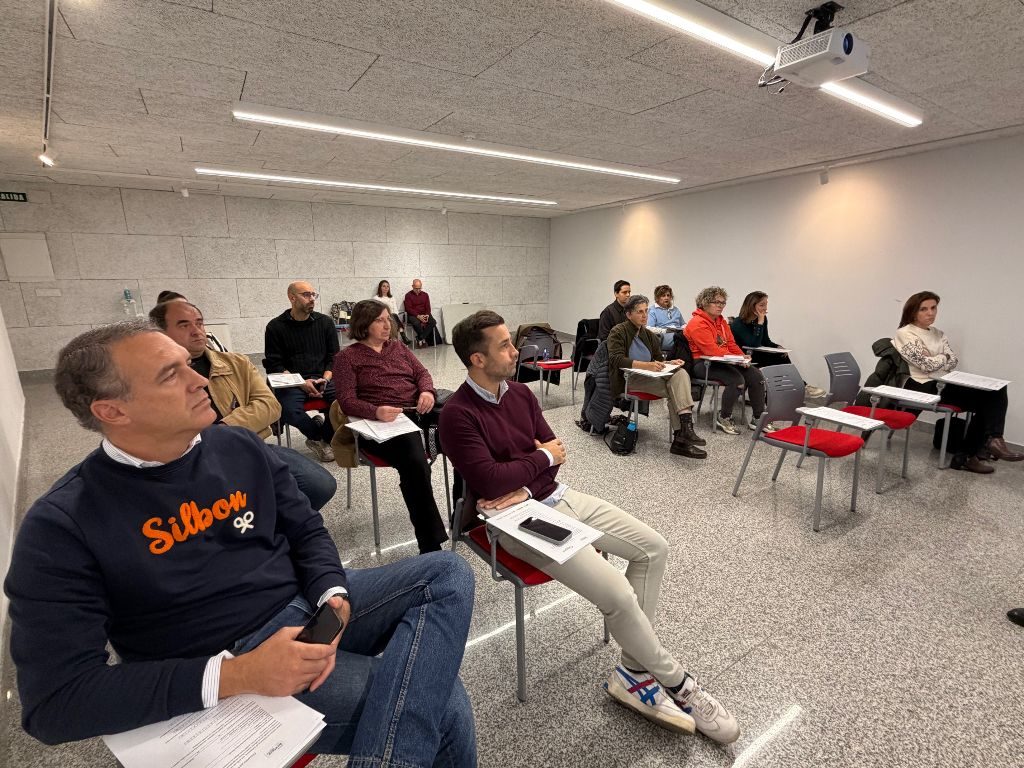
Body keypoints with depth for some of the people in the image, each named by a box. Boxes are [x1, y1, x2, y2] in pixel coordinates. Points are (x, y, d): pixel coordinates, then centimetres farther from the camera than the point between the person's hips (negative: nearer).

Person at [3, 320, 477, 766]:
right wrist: (234, 676, -25)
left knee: (447, 575, -13)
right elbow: (55, 700, -14)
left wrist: (332, 597, -12)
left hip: (306, 605, 7)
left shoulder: (239, 446, 3)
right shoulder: (62, 527, -11)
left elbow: (306, 530, 9)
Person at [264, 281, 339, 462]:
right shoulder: (275, 327, 3)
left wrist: (325, 379, -9)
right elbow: (274, 365, -1)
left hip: (322, 378, 2)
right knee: (289, 411, -32)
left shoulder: (325, 322, 10)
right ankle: (317, 434, 3)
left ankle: (322, 438, 0)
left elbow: (333, 357, 10)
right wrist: (301, 383, -15)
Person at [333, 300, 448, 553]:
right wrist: (376, 412, -23)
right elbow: (347, 401, -2)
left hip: (418, 412, 5)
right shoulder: (347, 357, 9)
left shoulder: (398, 347, 24)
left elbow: (422, 372, 21)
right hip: (381, 423, -5)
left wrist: (427, 391, -5)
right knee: (414, 462, -35)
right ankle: (430, 544, -27)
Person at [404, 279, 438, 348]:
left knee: (433, 322, -26)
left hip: (424, 315, 4)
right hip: (413, 315, -4)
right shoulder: (408, 295, 1)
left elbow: (428, 307, 10)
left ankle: (420, 339, -19)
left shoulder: (425, 294, 13)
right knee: (416, 323, -37)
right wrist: (418, 316, -21)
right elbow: (408, 309, -7)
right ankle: (424, 339, -15)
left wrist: (427, 315, -12)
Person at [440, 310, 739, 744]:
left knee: (653, 548, 2)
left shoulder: (519, 392, 7)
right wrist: (543, 457, -9)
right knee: (617, 593, -19)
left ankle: (633, 672, 10)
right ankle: (677, 684, 10)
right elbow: (490, 480, -23)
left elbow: (553, 451, 5)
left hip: (558, 496, 8)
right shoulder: (457, 414, -16)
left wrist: (524, 489, -13)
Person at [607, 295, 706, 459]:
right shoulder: (618, 332, -3)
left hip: (649, 376, 6)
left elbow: (659, 358, 21)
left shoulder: (648, 334, 19)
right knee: (675, 389, -25)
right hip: (628, 378, -6)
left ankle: (684, 433, -32)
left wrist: (670, 363, -4)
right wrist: (646, 365, -30)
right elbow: (616, 359, -18)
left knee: (680, 373, -24)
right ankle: (682, 437, -23)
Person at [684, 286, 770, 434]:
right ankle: (723, 418, -9)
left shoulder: (721, 321, 18)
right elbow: (711, 350, -21)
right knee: (736, 379, -29)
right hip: (702, 364, -9)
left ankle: (758, 419, 4)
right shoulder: (698, 323, -13)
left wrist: (743, 357, -4)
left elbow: (731, 344, 16)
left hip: (722, 361, 9)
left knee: (756, 376, -6)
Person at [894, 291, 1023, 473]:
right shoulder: (905, 333, -6)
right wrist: (944, 358, 3)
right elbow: (926, 365, -14)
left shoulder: (938, 334, 19)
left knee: (995, 391, -13)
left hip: (944, 383, 8)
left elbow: (954, 360, 7)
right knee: (986, 396, -20)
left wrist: (934, 360, -9)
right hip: (923, 387, -8)